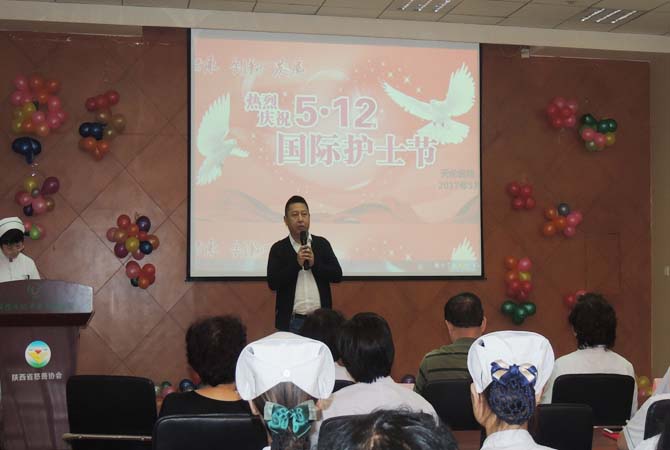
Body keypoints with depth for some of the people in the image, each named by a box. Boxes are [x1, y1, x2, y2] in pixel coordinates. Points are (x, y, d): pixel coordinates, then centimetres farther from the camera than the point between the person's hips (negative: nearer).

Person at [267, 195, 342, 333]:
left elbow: (337, 275, 0)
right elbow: (273, 283, -8)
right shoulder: (278, 248, 1)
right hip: (291, 321, -1)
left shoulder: (322, 244, 5)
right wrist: (296, 263, -17)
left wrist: (315, 263, -14)